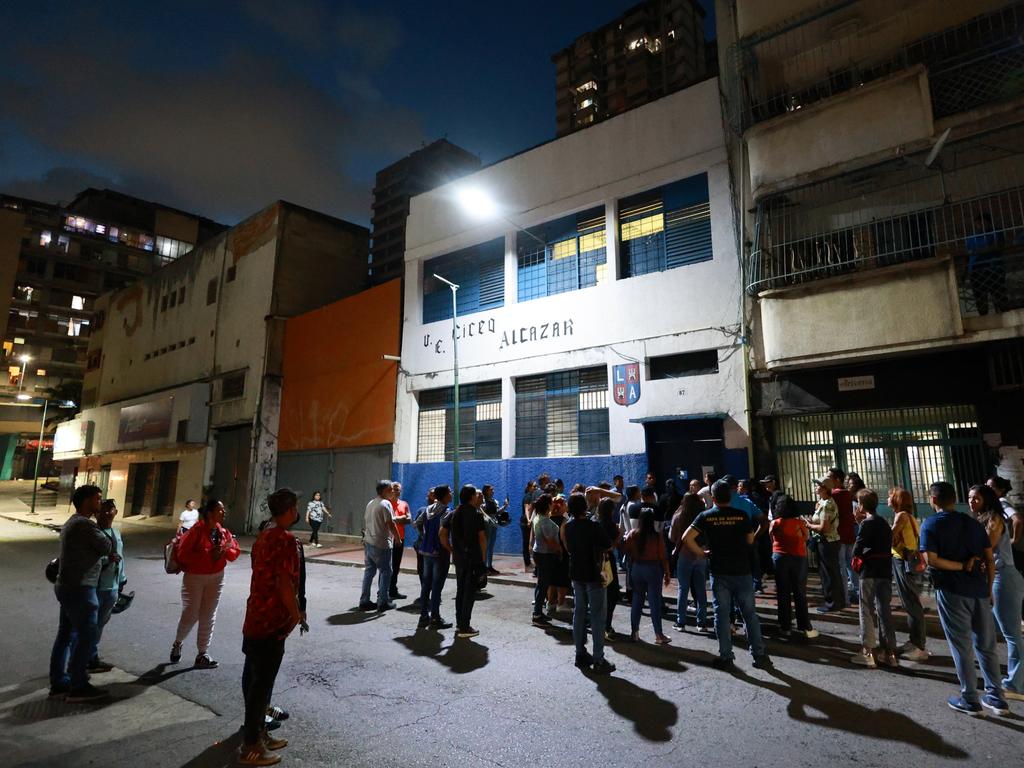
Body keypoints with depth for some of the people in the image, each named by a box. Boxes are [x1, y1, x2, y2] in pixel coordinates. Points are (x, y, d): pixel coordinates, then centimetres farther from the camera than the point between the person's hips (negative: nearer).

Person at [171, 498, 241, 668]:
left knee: (208, 617, 10)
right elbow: (183, 554, -19)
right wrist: (208, 555, -24)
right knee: (190, 614, -2)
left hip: (216, 578, 5)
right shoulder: (197, 530, -16)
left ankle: (202, 655, 21)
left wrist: (225, 551, -16)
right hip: (194, 578, -5)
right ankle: (177, 643, 30)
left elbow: (235, 552, 6)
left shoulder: (223, 531, 1)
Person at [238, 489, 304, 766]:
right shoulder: (285, 539, -21)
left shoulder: (264, 534, 9)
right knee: (262, 682, 1)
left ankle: (256, 732, 32)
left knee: (253, 676, 18)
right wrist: (296, 613, -11)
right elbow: (284, 582, -24)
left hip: (256, 616, 10)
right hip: (272, 620, -10)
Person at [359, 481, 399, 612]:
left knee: (369, 571, 13)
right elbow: (390, 524, -16)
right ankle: (382, 602, 5)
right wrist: (398, 538, -6)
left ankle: (364, 601, 16)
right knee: (385, 572, 2)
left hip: (368, 542, 8)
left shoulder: (370, 503, 13)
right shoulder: (386, 504, -14)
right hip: (381, 544, -8)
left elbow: (365, 522, 16)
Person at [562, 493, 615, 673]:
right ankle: (598, 660, 4)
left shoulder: (567, 526, -1)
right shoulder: (594, 526, -20)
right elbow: (609, 547, -11)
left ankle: (580, 654, 22)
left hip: (576, 574, 6)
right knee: (597, 616, 1)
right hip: (593, 574, -6)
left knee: (579, 613, 14)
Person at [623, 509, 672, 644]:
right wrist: (667, 574, 0)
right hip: (653, 569, -3)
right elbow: (663, 556, -10)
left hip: (636, 568, 3)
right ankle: (659, 635, 11)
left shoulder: (632, 534, -7)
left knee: (636, 600, 12)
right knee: (655, 602, 5)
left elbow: (625, 549, -1)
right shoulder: (657, 535, -14)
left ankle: (634, 632, 18)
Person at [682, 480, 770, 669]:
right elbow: (750, 541, 5)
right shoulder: (742, 515, -4)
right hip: (742, 571, 1)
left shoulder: (706, 516, -5)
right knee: (750, 613, 11)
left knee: (722, 614, 7)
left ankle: (726, 657, 12)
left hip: (719, 573, 0)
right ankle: (759, 654, 17)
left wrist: (700, 553, -1)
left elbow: (687, 538, -13)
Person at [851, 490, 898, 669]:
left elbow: (857, 550, -14)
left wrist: (861, 558, 5)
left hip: (870, 572, -7)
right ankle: (890, 653, 14)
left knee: (867, 612, 1)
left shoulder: (867, 523, -11)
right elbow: (885, 546, 13)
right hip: (886, 571, 7)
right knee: (885, 611, 11)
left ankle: (867, 652, 4)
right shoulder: (884, 523, 13)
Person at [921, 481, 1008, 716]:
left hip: (952, 592, -5)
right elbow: (990, 560, 7)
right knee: (986, 645, 16)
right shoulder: (973, 523, 7)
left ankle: (970, 701, 14)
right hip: (979, 590, 5)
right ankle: (996, 698, 23)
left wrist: (961, 566, -8)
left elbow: (931, 560, -17)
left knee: (962, 647, 5)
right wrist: (989, 589, 13)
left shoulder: (930, 524, -7)